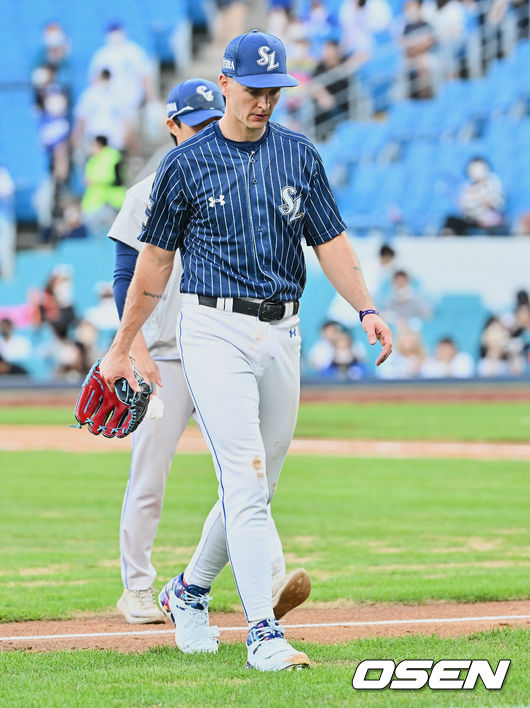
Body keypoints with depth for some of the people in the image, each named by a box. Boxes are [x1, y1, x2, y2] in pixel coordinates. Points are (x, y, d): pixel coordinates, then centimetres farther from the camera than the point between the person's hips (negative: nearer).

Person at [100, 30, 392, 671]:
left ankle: (189, 591, 33)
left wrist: (366, 308, -6)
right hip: (214, 330, -5)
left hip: (281, 334, 5)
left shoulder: (299, 156, 10)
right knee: (245, 480, -15)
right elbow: (156, 259, 5)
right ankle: (262, 633, -18)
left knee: (258, 485, 11)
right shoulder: (186, 164, 0)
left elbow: (330, 241, 10)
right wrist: (121, 347, 7)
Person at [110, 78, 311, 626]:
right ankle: (136, 590, 14)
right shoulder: (148, 195, 2)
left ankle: (271, 581, -21)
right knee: (148, 477, 2)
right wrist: (136, 349, -12)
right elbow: (127, 280, -1)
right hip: (163, 357, -2)